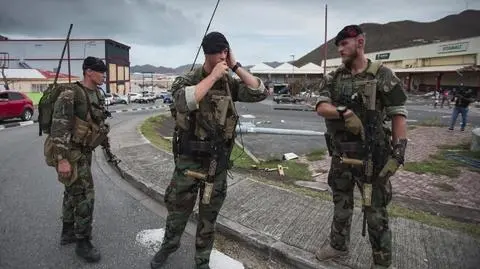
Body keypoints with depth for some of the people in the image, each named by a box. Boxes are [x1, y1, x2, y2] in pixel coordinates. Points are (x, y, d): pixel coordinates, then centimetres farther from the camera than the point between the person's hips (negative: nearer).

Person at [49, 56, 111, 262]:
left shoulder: (97, 95, 7)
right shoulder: (70, 93, -19)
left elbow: (100, 124, 17)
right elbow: (58, 127, -24)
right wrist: (62, 159, -28)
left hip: (84, 152, 9)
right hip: (70, 153, -9)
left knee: (73, 192, 20)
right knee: (85, 196, -6)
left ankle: (68, 232, 37)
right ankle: (83, 243, 9)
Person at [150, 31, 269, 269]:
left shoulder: (230, 82, 1)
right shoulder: (186, 80, -9)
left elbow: (260, 93, -9)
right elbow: (184, 102, -30)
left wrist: (236, 66, -11)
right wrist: (213, 76, -25)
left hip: (218, 161, 3)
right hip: (189, 159, -2)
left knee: (209, 215, 16)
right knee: (178, 209, 16)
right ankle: (168, 246, 45)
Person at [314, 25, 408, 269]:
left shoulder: (382, 75, -7)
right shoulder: (333, 78, 4)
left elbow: (398, 115, -9)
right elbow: (321, 107, -8)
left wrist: (398, 153, -16)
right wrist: (344, 112, -27)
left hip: (371, 156, -4)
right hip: (340, 155, 4)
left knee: (376, 211, 7)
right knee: (341, 204, 19)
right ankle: (338, 245, 39)